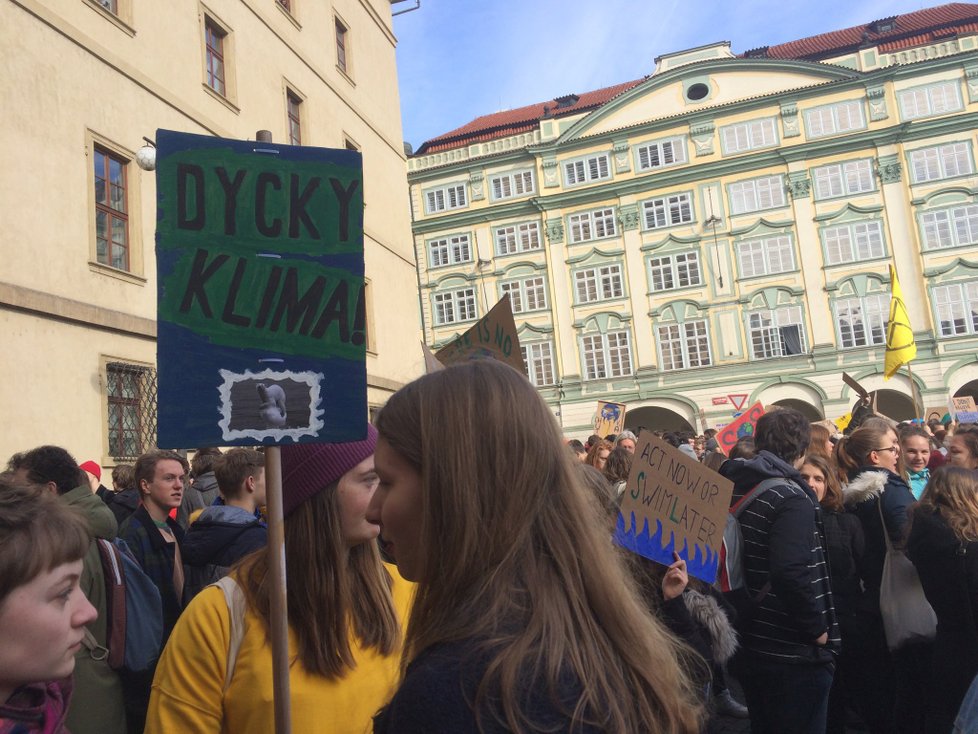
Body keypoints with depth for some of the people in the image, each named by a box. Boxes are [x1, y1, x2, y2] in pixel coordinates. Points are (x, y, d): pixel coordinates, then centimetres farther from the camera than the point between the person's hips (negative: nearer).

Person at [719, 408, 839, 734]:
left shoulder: (732, 488, 5)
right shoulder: (791, 497, -19)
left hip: (749, 644, 8)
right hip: (792, 652, -8)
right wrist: (818, 629, -17)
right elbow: (791, 573, -29)